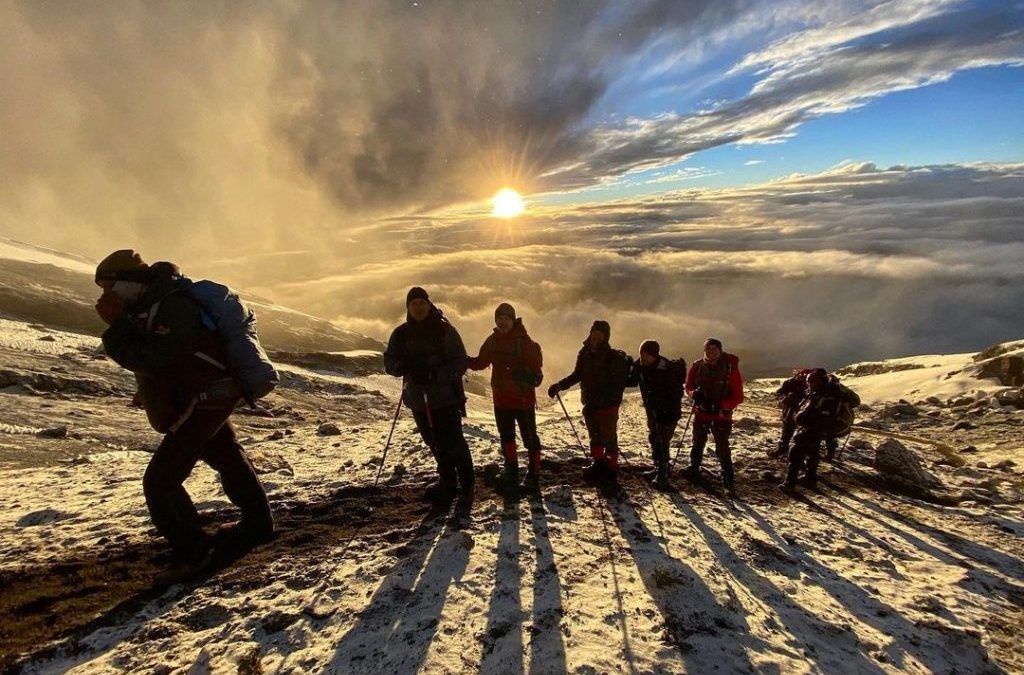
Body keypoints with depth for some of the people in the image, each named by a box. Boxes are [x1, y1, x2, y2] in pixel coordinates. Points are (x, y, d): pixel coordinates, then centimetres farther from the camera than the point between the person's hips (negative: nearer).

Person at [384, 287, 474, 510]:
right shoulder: (401, 333, 6)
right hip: (418, 399, 4)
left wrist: (436, 374, -24)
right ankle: (447, 484, 30)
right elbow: (389, 363, 6)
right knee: (436, 445, 14)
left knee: (454, 444, -7)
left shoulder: (445, 330, -6)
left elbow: (461, 363, -9)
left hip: (446, 397, -4)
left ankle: (466, 488, 5)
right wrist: (405, 366, -17)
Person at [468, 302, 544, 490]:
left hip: (523, 398, -6)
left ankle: (533, 473, 12)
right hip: (501, 398, 6)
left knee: (529, 437, 1)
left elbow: (536, 365, -19)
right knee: (506, 436, 19)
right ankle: (511, 470, 35)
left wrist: (532, 377, -39)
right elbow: (481, 362, 11)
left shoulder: (523, 341, -15)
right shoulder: (492, 340, 3)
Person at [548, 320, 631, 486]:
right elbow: (577, 375, 10)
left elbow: (618, 385, -21)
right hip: (590, 404, 6)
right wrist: (559, 385, -5)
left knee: (609, 439, 3)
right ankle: (598, 465, 37)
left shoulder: (615, 358, -18)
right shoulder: (584, 354, -2)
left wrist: (599, 401, -30)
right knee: (595, 437, 19)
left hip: (608, 406, -5)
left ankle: (611, 471, 17)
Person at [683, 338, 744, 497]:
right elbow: (688, 387, 4)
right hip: (701, 413, 4)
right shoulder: (697, 366, -6)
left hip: (722, 416, -4)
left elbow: (738, 397, -13)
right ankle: (693, 471, 39)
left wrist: (721, 405, -28)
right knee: (698, 445, 20)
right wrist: (694, 394, -19)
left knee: (723, 450, -4)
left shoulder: (730, 368, -15)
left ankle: (729, 484, 6)